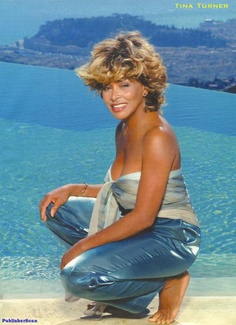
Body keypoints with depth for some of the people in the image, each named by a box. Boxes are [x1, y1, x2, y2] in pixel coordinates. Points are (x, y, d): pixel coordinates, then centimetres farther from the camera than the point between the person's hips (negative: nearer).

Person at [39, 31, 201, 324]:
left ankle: (168, 282, -1)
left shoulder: (158, 137, -23)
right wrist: (73, 189, -3)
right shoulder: (124, 129, 5)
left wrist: (82, 246, -18)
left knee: (78, 278, -23)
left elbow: (143, 217, -24)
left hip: (171, 238, -9)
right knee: (54, 208, 5)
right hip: (134, 225, 9)